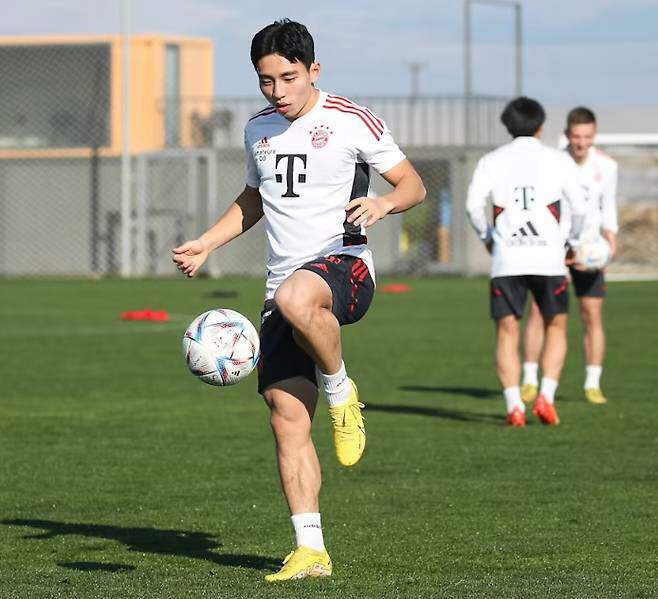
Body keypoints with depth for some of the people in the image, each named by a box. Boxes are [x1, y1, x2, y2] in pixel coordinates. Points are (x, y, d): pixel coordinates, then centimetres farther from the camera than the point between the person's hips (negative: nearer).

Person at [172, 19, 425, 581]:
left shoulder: (353, 122, -3)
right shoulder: (259, 129, 14)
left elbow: (413, 183, 2)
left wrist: (383, 203, -20)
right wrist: (206, 243, 17)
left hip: (343, 264, -6)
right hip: (283, 284, 6)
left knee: (297, 299, -42)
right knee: (287, 419, -3)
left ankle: (341, 392, -14)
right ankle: (310, 551, 2)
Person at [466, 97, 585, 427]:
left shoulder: (491, 161, 7)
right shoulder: (558, 161, 6)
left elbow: (473, 204, -5)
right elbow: (579, 209, 2)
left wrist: (487, 237, 11)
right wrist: (573, 242, 18)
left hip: (506, 260, 0)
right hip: (548, 258, 0)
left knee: (507, 333, 6)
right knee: (556, 328, 16)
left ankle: (514, 406, -7)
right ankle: (546, 396, 0)